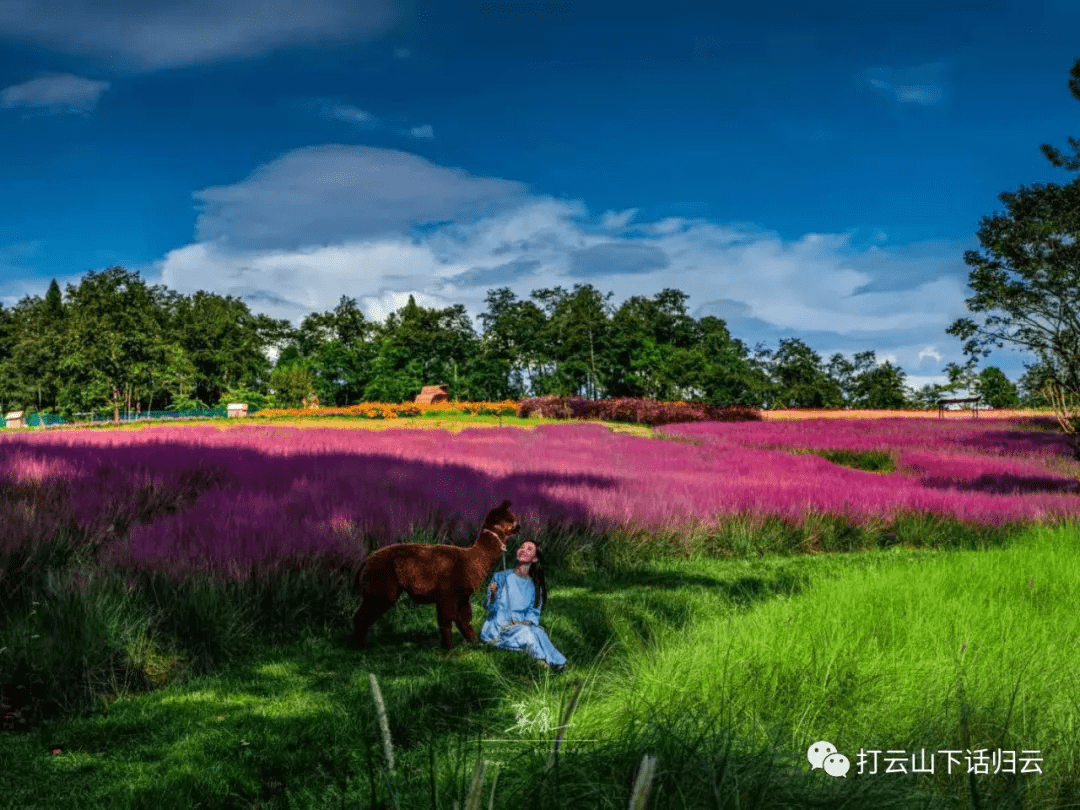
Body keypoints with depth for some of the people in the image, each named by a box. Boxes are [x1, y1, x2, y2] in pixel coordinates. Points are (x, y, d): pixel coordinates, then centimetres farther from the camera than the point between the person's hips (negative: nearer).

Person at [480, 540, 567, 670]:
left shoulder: (534, 586, 14)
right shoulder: (501, 577, 5)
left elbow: (534, 611, 10)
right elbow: (492, 608, -1)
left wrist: (528, 621, -13)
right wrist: (493, 594, -24)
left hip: (522, 626, 2)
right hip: (498, 629, -2)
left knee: (538, 632, -33)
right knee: (525, 632, -33)